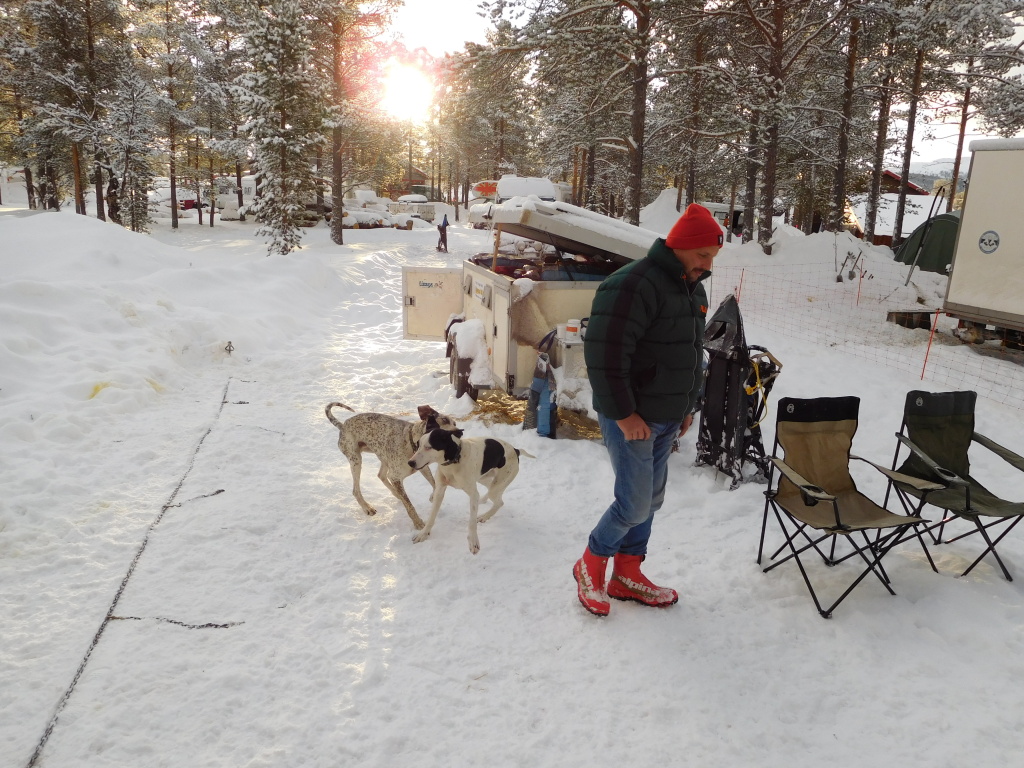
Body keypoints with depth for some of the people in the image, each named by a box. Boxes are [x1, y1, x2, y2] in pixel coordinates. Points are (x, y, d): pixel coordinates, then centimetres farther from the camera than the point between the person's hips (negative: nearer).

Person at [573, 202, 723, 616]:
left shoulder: (693, 289, 12)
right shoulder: (634, 284, -20)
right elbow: (604, 353, -25)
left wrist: (688, 406, 20)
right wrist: (623, 413, -22)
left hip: (667, 418, 9)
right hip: (632, 418, -9)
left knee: (650, 499, 15)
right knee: (635, 504, -4)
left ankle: (626, 574, 30)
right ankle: (590, 565, 20)